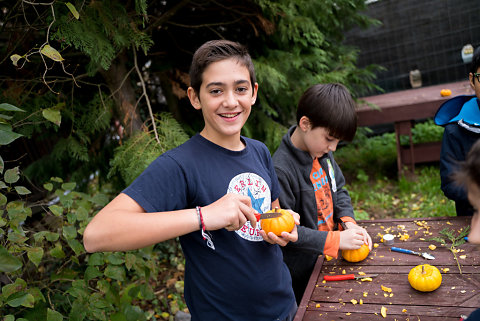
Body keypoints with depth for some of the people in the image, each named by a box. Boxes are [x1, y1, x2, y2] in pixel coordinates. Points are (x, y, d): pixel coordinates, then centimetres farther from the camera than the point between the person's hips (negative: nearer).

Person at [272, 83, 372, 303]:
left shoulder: (322, 151, -3)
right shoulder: (281, 170, -29)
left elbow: (338, 189, 10)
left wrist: (349, 223, -6)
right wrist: (335, 240, -26)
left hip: (326, 258, 7)